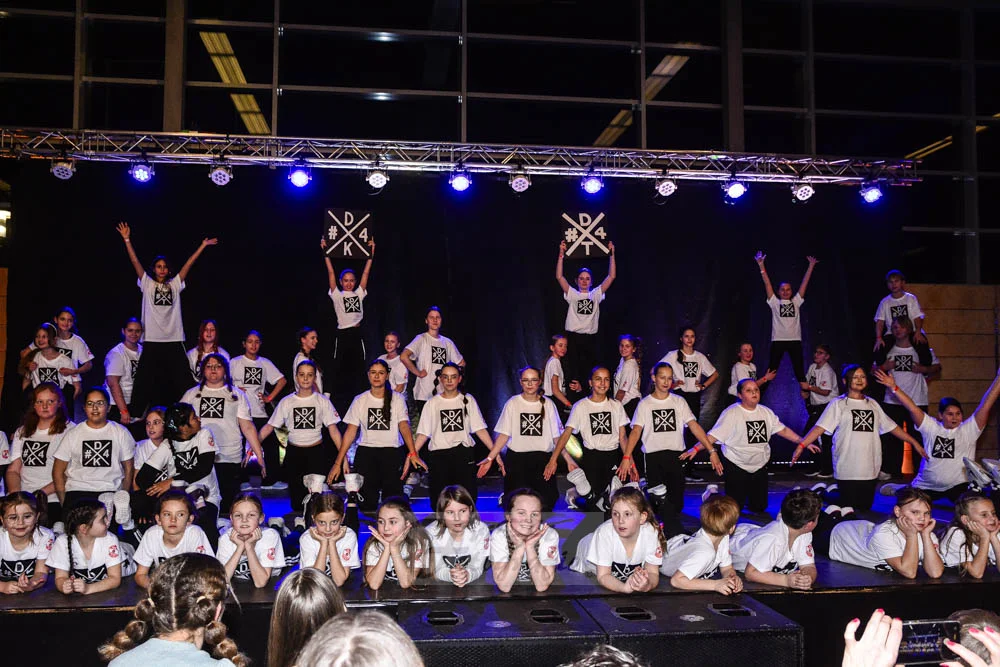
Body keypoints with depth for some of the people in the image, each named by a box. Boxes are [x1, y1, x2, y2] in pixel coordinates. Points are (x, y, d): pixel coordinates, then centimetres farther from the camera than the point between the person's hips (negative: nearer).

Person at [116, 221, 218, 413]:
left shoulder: (175, 284, 12)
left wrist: (203, 246, 8)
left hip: (174, 341, 2)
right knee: (145, 383, 0)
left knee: (181, 383, 1)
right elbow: (135, 262, 1)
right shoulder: (147, 284, 8)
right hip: (152, 341, -2)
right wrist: (127, 240, -6)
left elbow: (188, 264, 9)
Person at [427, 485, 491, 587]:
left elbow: (477, 567, -11)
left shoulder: (481, 530, -11)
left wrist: (467, 575, -33)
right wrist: (450, 575, -32)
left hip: (474, 584, 1)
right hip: (442, 586, 0)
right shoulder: (431, 532, -12)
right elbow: (437, 570, -11)